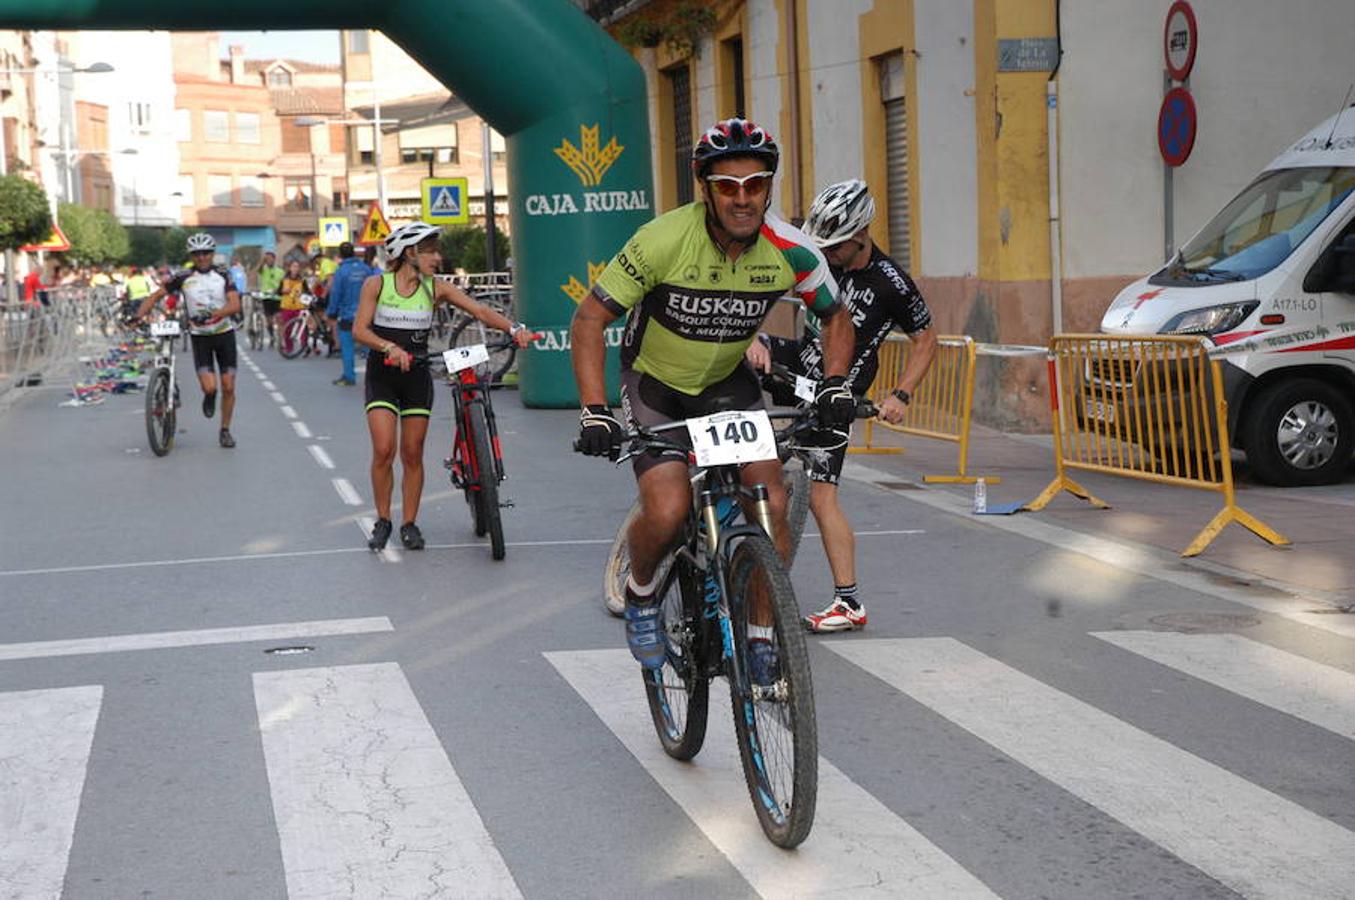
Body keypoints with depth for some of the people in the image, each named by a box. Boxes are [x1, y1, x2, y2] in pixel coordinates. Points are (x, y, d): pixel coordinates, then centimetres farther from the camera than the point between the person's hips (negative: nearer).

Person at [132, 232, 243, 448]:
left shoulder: (223, 276, -4)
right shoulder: (184, 278, -5)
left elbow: (235, 305, -17)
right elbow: (155, 296, -2)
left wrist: (212, 315, -33)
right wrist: (138, 317, -17)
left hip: (224, 334, 1)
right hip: (200, 337, -1)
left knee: (228, 387, -3)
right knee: (209, 387, -16)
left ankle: (225, 431, 14)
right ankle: (209, 397, 22)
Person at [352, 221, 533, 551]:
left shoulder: (435, 288, 0)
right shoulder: (377, 284, -4)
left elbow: (480, 311, -8)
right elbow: (360, 330, -11)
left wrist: (514, 328, -24)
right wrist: (390, 347, -28)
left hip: (417, 376, 2)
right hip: (382, 374, -2)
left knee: (413, 453, 3)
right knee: (384, 450, -12)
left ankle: (410, 524, 15)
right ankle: (382, 521, 5)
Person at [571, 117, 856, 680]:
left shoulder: (791, 250, -19)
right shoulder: (664, 241, -28)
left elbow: (835, 317, 0)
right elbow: (590, 319, -22)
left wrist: (835, 383, -17)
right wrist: (594, 412, -32)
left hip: (728, 382, 3)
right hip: (655, 384, -3)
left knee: (771, 502, -15)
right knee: (668, 512, -22)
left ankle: (763, 640, 1)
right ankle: (640, 593, 11)